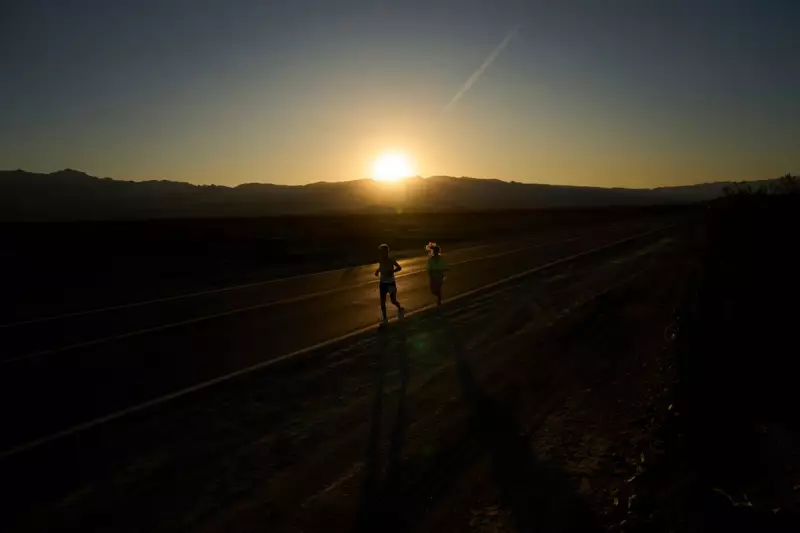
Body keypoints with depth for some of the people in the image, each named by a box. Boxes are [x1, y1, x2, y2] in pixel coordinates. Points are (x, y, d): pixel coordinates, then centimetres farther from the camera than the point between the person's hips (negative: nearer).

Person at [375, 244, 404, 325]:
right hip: (383, 283, 3)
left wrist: (392, 271, -21)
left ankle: (400, 308, 40)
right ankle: (385, 319, 14)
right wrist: (378, 270, -5)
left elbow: (399, 267, -6)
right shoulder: (380, 260, -6)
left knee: (393, 301, 6)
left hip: (391, 283, -3)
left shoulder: (391, 260, -18)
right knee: (382, 302, 1)